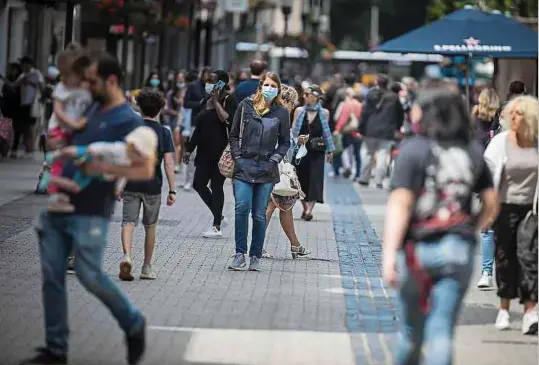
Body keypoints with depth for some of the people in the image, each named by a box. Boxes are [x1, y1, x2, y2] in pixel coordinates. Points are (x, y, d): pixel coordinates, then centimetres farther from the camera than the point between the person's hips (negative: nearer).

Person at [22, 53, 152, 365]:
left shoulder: (128, 121, -10)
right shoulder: (93, 109, 13)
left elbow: (146, 170, -17)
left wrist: (103, 168, -25)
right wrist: (58, 142, 10)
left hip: (89, 212, -8)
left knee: (90, 275, -4)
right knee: (52, 277, 5)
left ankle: (134, 325, 19)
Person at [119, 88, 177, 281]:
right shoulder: (163, 132, -1)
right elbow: (168, 163, -5)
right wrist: (172, 190, -2)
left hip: (131, 184, 0)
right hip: (153, 185, 0)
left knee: (129, 222, -1)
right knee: (150, 226, 14)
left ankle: (127, 256, -28)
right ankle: (147, 267, 19)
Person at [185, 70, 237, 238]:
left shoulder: (229, 100, -7)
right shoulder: (206, 101, 14)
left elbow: (227, 120, -24)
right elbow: (199, 128, 20)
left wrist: (216, 101, -17)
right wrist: (190, 148, 19)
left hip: (221, 152, -8)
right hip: (205, 152, 8)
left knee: (216, 187, -3)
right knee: (198, 184, 5)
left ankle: (217, 227, 4)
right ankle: (219, 216, 20)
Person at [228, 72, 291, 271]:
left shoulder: (281, 112, 5)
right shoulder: (246, 106, 5)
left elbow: (285, 142, 11)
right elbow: (234, 135, 11)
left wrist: (275, 159, -2)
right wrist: (237, 156, 1)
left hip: (267, 169, 0)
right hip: (244, 165, 0)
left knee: (259, 214, 2)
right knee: (242, 208, -14)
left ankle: (255, 256, 12)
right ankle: (240, 254, -5)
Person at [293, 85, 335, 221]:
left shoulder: (324, 113, 3)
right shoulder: (299, 111, 4)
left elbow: (327, 132, 10)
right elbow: (293, 131, 7)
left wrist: (329, 150, 11)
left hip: (317, 151, -1)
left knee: (314, 179, -10)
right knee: (301, 179, 6)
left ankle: (309, 210, -15)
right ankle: (305, 208, 20)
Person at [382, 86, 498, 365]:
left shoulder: (413, 149, -6)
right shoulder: (473, 152, 7)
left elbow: (400, 204, -15)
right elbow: (491, 204, 12)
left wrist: (389, 254, -19)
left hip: (419, 248, -2)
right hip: (459, 251, 2)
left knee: (412, 330, 14)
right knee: (441, 332, -2)